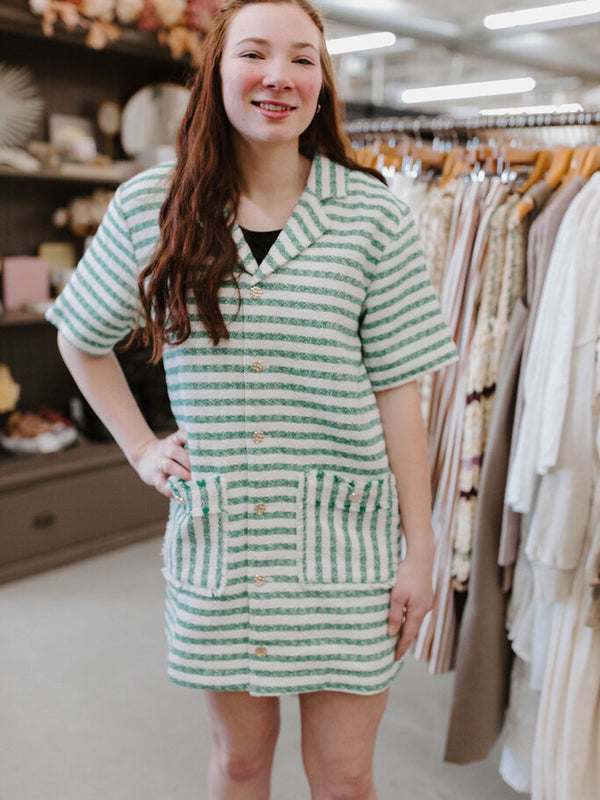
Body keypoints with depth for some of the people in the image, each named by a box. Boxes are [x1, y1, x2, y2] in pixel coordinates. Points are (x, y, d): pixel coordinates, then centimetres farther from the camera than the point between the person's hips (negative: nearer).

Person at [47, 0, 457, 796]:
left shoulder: (373, 214, -5)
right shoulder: (149, 208, -1)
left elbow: (396, 391, -5)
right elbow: (82, 341, 14)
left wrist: (421, 547, -4)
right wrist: (141, 447, 5)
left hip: (346, 543, -1)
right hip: (216, 540, 2)